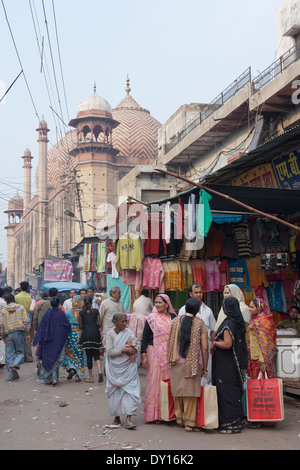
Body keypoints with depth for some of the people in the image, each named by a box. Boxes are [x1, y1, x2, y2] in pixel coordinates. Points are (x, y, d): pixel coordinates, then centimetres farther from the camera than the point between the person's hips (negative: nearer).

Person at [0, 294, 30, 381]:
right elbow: (26, 321, 1)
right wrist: (27, 334, 6)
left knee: (9, 354, 5)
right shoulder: (21, 307, 8)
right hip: (19, 332, -1)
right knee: (20, 352, 7)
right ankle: (15, 365, -21)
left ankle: (11, 375, 1)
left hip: (8, 334, 1)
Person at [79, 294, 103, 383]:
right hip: (95, 333, 1)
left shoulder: (81, 312, 0)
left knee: (88, 355, 6)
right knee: (96, 354, 11)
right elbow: (99, 324, 2)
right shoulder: (96, 311, 2)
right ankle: (99, 371, -15)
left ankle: (91, 378, 9)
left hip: (85, 333, -1)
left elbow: (80, 326, 2)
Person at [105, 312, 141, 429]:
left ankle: (128, 419, -10)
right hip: (115, 368, -1)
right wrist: (123, 350, -19)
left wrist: (133, 350, -18)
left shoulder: (129, 333, 5)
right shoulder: (110, 334, -1)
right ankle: (117, 417, 23)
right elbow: (109, 351, -10)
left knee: (130, 390, -9)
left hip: (128, 367, 1)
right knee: (115, 392, 5)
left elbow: (136, 347, 4)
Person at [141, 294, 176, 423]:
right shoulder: (151, 318, 2)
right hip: (155, 353, -3)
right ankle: (154, 414, 3)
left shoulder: (173, 317, 9)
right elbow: (145, 337, 1)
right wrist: (143, 355, -6)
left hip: (170, 354, 3)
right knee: (155, 382, -4)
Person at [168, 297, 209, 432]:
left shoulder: (175, 321, 3)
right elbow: (205, 348, -6)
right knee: (191, 392, 3)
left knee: (177, 391, 13)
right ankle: (189, 423, 7)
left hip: (177, 363, 3)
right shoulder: (200, 323, -4)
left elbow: (169, 343, 7)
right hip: (193, 364, -3)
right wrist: (205, 367, 2)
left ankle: (179, 419, 26)